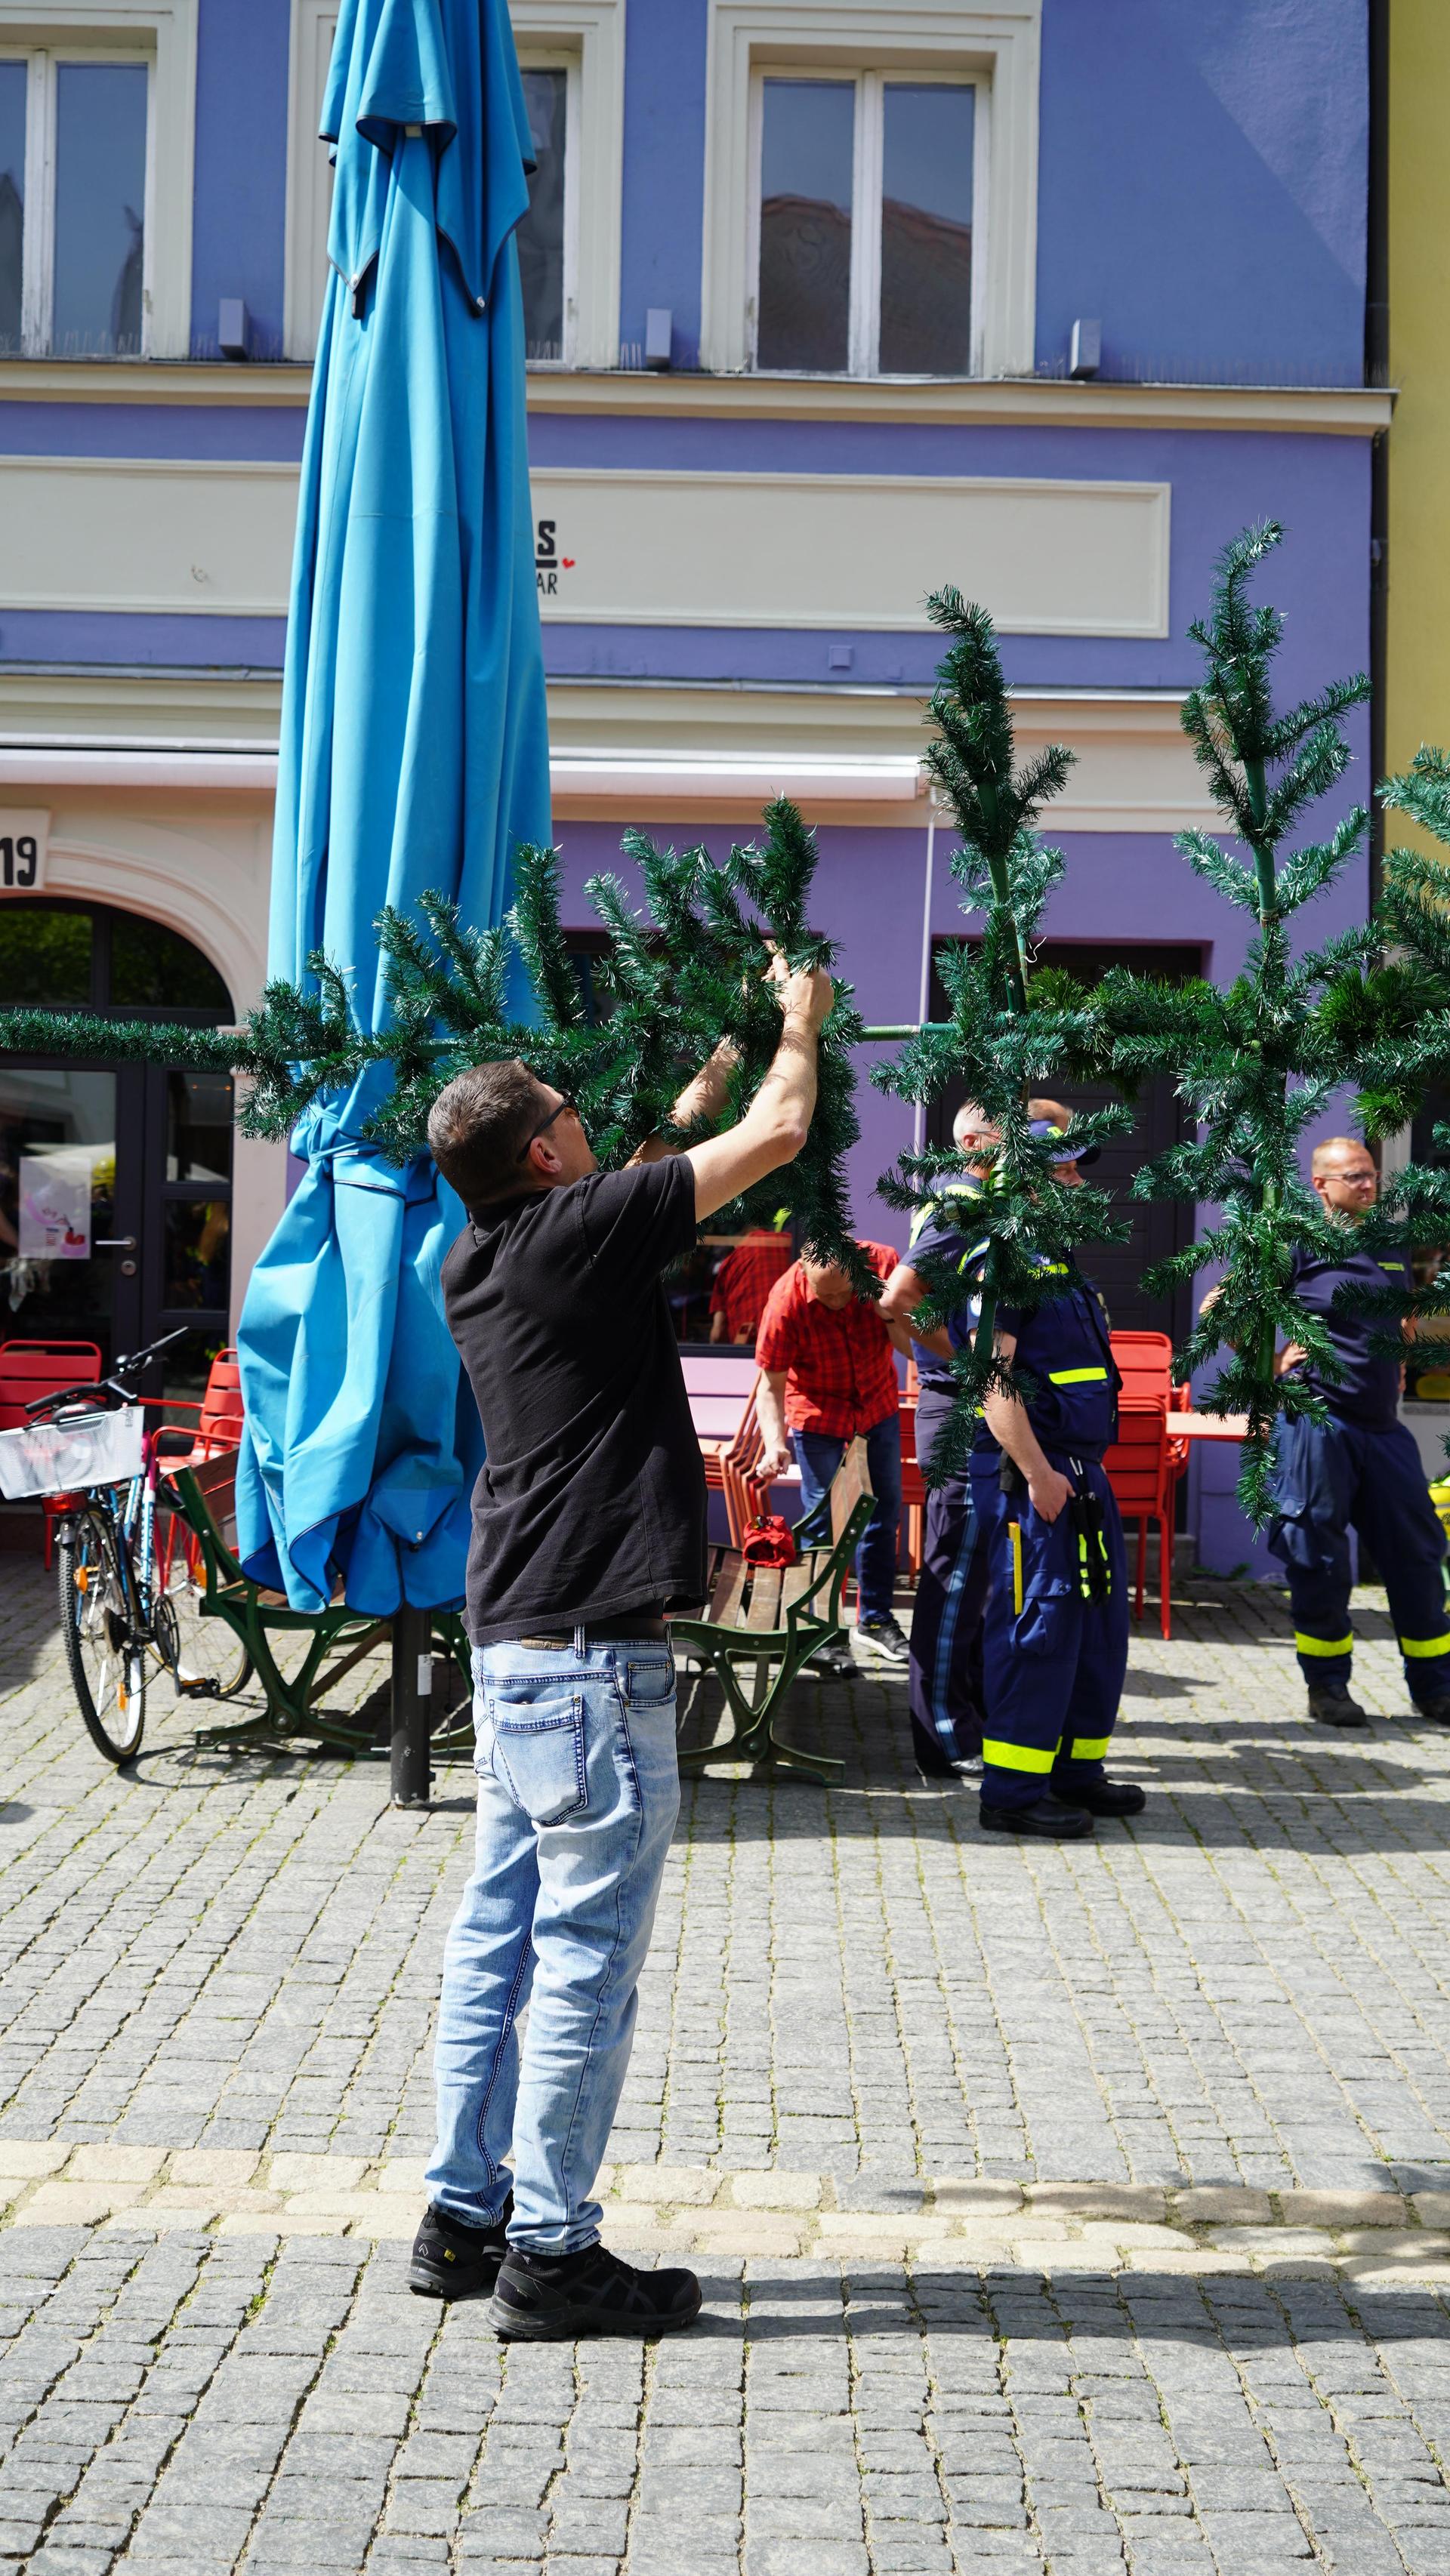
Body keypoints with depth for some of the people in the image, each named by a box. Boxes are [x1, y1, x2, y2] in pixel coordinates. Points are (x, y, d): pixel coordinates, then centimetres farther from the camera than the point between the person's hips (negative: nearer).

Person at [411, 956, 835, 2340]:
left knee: (497, 1942, 13)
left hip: (509, 1643, 9)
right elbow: (779, 1134, -6)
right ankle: (550, 2254, 2)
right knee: (585, 1963, -3)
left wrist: (688, 1104, 39)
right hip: (592, 1654, -9)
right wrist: (798, 1025, 12)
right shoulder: (580, 1230, -12)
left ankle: (464, 2216, 21)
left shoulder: (474, 1263, 11)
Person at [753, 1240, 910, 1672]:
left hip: (879, 1405, 4)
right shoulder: (786, 1301, -29)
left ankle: (876, 1618, 25)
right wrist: (775, 1444, -36)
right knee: (821, 1521, -4)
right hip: (817, 1413, -4)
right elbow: (771, 1384, -22)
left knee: (885, 1512, 11)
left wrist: (888, 1307, -36)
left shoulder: (884, 1264, -22)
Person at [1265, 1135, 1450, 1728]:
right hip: (1315, 1419, -6)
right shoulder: (1298, 1245, -4)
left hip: (1382, 1425, 6)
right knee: (1318, 1553, 0)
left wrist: (1396, 1369, 17)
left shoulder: (1391, 1248, 14)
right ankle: (1327, 1686, 13)